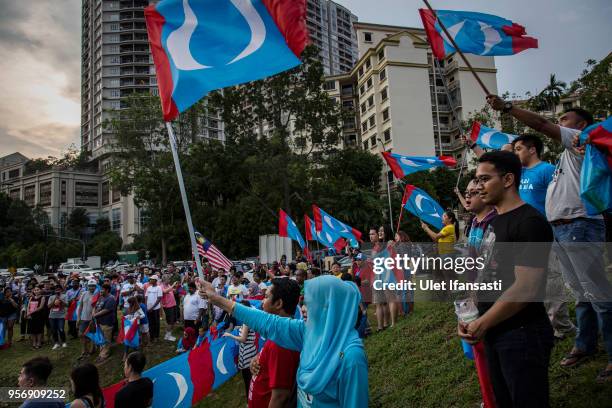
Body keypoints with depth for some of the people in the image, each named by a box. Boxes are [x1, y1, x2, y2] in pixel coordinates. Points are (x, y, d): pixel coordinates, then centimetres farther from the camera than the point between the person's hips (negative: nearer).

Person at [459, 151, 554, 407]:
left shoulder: (530, 223, -18)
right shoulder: (492, 222, 10)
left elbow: (525, 289, -23)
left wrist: (481, 324, -16)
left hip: (522, 334, -8)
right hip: (494, 332, 8)